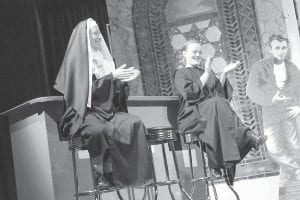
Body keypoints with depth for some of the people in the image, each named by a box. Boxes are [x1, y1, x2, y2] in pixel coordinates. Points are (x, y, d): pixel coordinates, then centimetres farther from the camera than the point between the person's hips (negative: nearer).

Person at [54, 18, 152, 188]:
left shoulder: (104, 58, 20)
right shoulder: (77, 59, 1)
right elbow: (86, 88, -11)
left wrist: (123, 79, 0)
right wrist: (111, 76, -13)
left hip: (109, 112, 6)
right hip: (86, 114, -6)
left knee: (135, 123, -23)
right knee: (106, 130, -38)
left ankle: (138, 175, -25)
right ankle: (104, 176, -28)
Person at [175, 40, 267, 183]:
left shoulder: (205, 72, 28)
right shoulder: (181, 74, 10)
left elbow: (220, 92, 16)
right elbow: (189, 93, -11)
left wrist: (224, 74, 5)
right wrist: (206, 74, -10)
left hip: (213, 114, 5)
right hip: (192, 116, -5)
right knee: (217, 103, -34)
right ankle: (248, 137, -43)